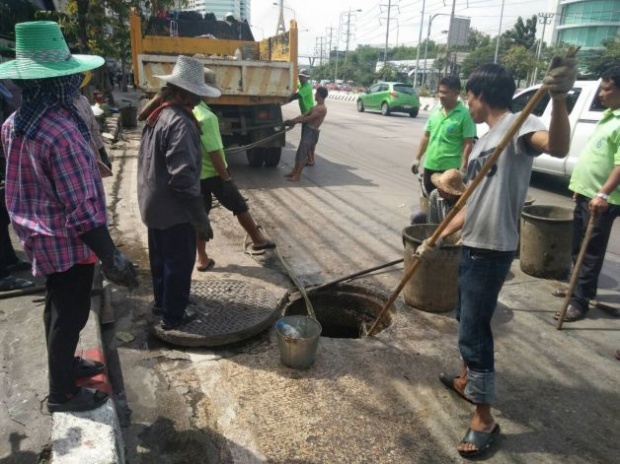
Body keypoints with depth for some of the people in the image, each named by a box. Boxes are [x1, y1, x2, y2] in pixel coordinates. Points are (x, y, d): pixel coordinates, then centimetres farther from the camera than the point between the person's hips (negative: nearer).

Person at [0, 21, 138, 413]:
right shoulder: (61, 131, -28)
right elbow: (81, 209, -29)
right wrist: (111, 257, -24)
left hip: (41, 236, 9)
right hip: (68, 243, -9)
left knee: (58, 307, 24)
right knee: (70, 314, 8)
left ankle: (64, 363, 45)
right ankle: (62, 392, 26)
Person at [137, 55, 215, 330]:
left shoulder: (158, 114, 6)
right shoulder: (180, 123, -24)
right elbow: (183, 177, -28)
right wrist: (201, 220, -24)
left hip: (153, 203, 9)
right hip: (173, 209, -9)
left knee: (160, 257, 23)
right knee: (179, 262, 7)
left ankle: (161, 302, 41)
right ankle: (173, 315, 23)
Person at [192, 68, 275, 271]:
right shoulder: (206, 117, -25)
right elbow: (214, 153, -25)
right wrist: (226, 178, -16)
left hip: (194, 174, 7)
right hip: (213, 174, -7)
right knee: (240, 207, 12)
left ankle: (202, 259, 20)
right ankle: (258, 240, 30)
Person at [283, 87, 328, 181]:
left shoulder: (322, 109, -13)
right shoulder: (316, 107, 18)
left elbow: (308, 118, -17)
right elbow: (305, 115, 15)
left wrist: (293, 121, -12)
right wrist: (292, 120, 3)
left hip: (311, 132, -9)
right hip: (307, 130, 9)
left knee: (303, 153, -7)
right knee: (299, 152, 13)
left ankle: (297, 175, -1)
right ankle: (294, 172, 23)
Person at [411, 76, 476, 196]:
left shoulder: (465, 114, -10)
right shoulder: (435, 111, 8)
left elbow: (468, 144, -12)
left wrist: (463, 169, -18)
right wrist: (417, 158, 13)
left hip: (451, 169, -6)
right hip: (430, 166, 6)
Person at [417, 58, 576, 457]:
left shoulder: (517, 124, -13)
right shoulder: (484, 141, 15)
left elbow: (557, 147, -36)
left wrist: (559, 97, -52)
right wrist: (439, 239, 17)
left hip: (493, 250, -10)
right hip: (473, 245, 10)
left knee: (474, 330, -3)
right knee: (467, 320, 23)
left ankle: (485, 420, 12)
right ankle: (468, 380, 44)